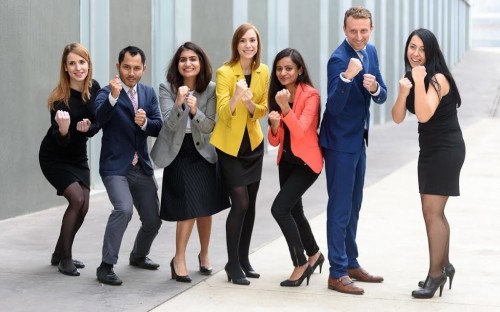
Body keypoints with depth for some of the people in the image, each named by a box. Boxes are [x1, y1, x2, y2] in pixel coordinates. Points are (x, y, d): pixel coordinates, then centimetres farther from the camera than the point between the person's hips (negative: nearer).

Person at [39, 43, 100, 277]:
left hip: (78, 155, 6)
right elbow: (60, 141, -25)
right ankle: (65, 259, -5)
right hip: (54, 157, -6)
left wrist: (88, 128, -22)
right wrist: (63, 129, -46)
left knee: (83, 207, 2)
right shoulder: (60, 98, -24)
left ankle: (59, 254, 22)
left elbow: (98, 123, 0)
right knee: (77, 199, -19)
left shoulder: (94, 89, -9)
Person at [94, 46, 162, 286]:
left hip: (141, 167, 6)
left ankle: (138, 256, 40)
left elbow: (159, 127, 2)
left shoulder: (148, 93, 8)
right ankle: (106, 266, -18)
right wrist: (113, 96, -45)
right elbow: (100, 118, -29)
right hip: (115, 166, -6)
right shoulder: (107, 93, -10)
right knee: (124, 209, -28)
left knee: (153, 220, 12)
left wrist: (145, 123, -19)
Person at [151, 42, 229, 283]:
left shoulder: (210, 89, -5)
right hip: (177, 153, -3)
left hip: (202, 153, 3)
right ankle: (179, 259, 0)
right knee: (189, 208, -14)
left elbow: (210, 126, -8)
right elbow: (170, 124, -17)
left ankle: (204, 254, 30)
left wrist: (195, 110, -26)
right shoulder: (167, 88, -9)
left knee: (205, 208, 10)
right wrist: (179, 103, -34)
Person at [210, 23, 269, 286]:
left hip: (253, 144, 5)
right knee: (240, 203, -12)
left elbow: (262, 109, 2)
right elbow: (223, 113, -21)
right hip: (228, 145, -5)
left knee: (250, 204, 10)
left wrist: (250, 103, -20)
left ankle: (244, 259, 23)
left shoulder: (263, 72, -1)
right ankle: (232, 264, -1)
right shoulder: (224, 72, -16)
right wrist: (236, 97, -41)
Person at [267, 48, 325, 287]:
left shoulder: (310, 95, -16)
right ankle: (314, 254, 42)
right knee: (293, 211, 18)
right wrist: (274, 124, -18)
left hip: (306, 161, -7)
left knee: (279, 208, -19)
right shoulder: (277, 95, 4)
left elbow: (299, 132, -25)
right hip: (287, 160, 8)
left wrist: (286, 107, -36)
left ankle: (301, 264, -5)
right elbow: (274, 140, 3)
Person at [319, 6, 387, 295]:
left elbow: (381, 97, 5)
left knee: (353, 206, 17)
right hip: (340, 142, -8)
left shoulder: (370, 52, 4)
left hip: (358, 140, 8)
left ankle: (351, 264, 28)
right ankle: (337, 274, 0)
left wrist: (374, 87, -17)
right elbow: (334, 106, -28)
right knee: (340, 209, -5)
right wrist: (347, 76, -43)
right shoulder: (339, 59, -20)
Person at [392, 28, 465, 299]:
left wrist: (419, 82, -30)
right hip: (428, 150, 9)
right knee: (433, 211, 16)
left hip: (446, 150, -9)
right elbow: (397, 118, -2)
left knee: (432, 211, -11)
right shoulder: (410, 78, 6)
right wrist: (403, 92, -19)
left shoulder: (437, 79, -18)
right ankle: (444, 266, 29)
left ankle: (435, 273, -5)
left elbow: (424, 115, -29)